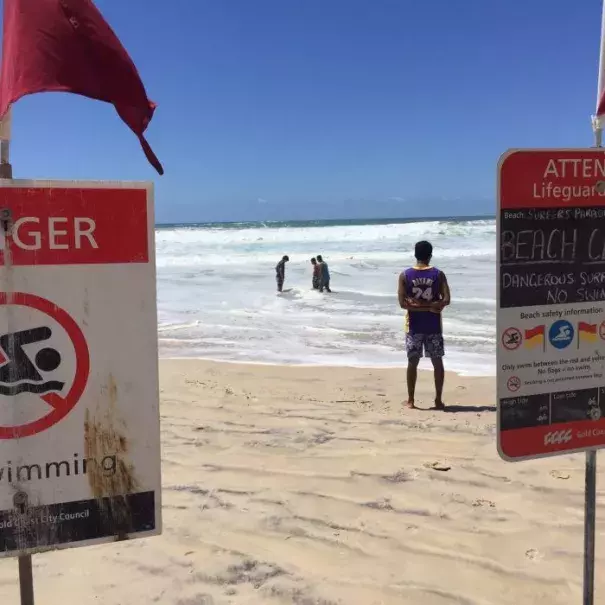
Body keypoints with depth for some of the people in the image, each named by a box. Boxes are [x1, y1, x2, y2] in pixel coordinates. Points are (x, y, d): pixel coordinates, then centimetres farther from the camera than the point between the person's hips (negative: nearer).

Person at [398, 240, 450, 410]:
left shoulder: (405, 275, -3)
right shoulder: (438, 274, -3)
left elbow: (403, 303, -10)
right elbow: (446, 300, -12)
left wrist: (416, 305, -7)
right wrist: (431, 306, -10)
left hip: (414, 326, 0)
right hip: (433, 325, 0)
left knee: (412, 363, 8)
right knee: (438, 362, 9)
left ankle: (410, 400, 11)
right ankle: (438, 400, 11)